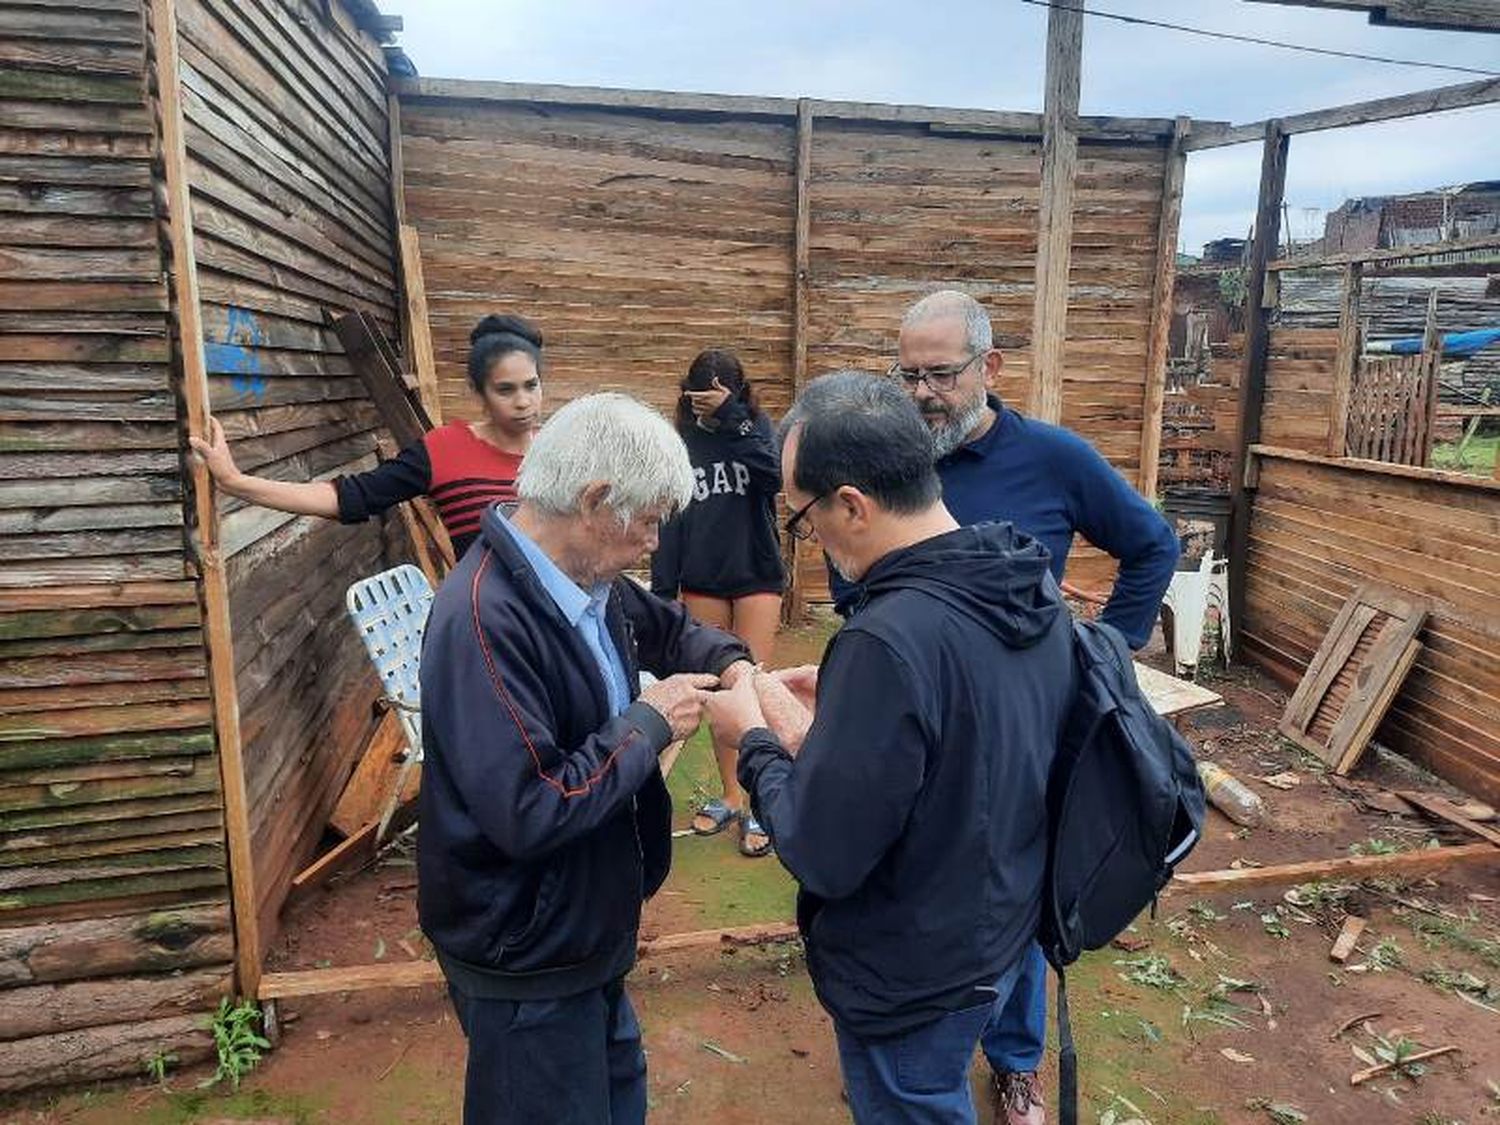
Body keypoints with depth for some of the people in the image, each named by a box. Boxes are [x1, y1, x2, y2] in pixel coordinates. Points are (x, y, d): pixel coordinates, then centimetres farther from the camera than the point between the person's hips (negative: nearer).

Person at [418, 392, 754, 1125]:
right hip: (525, 955, -9)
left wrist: (732, 664, -4)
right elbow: (530, 814, -36)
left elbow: (669, 627, 17)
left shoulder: (588, 585, -3)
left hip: (583, 927, 9)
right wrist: (650, 722, -25)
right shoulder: (484, 621, -32)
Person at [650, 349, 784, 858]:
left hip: (756, 576, -2)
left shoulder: (756, 427, -1)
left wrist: (730, 416, -25)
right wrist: (662, 592, 1)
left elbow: (773, 475, -22)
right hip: (702, 582, 2)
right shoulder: (682, 441, 3)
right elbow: (669, 519, 4)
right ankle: (731, 797, 21)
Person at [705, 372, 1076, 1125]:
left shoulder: (890, 640, -35)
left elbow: (822, 854, -28)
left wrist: (752, 739, -13)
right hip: (1001, 928, 8)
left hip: (916, 977, -7)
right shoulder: (1032, 586, -7)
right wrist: (843, 695, 5)